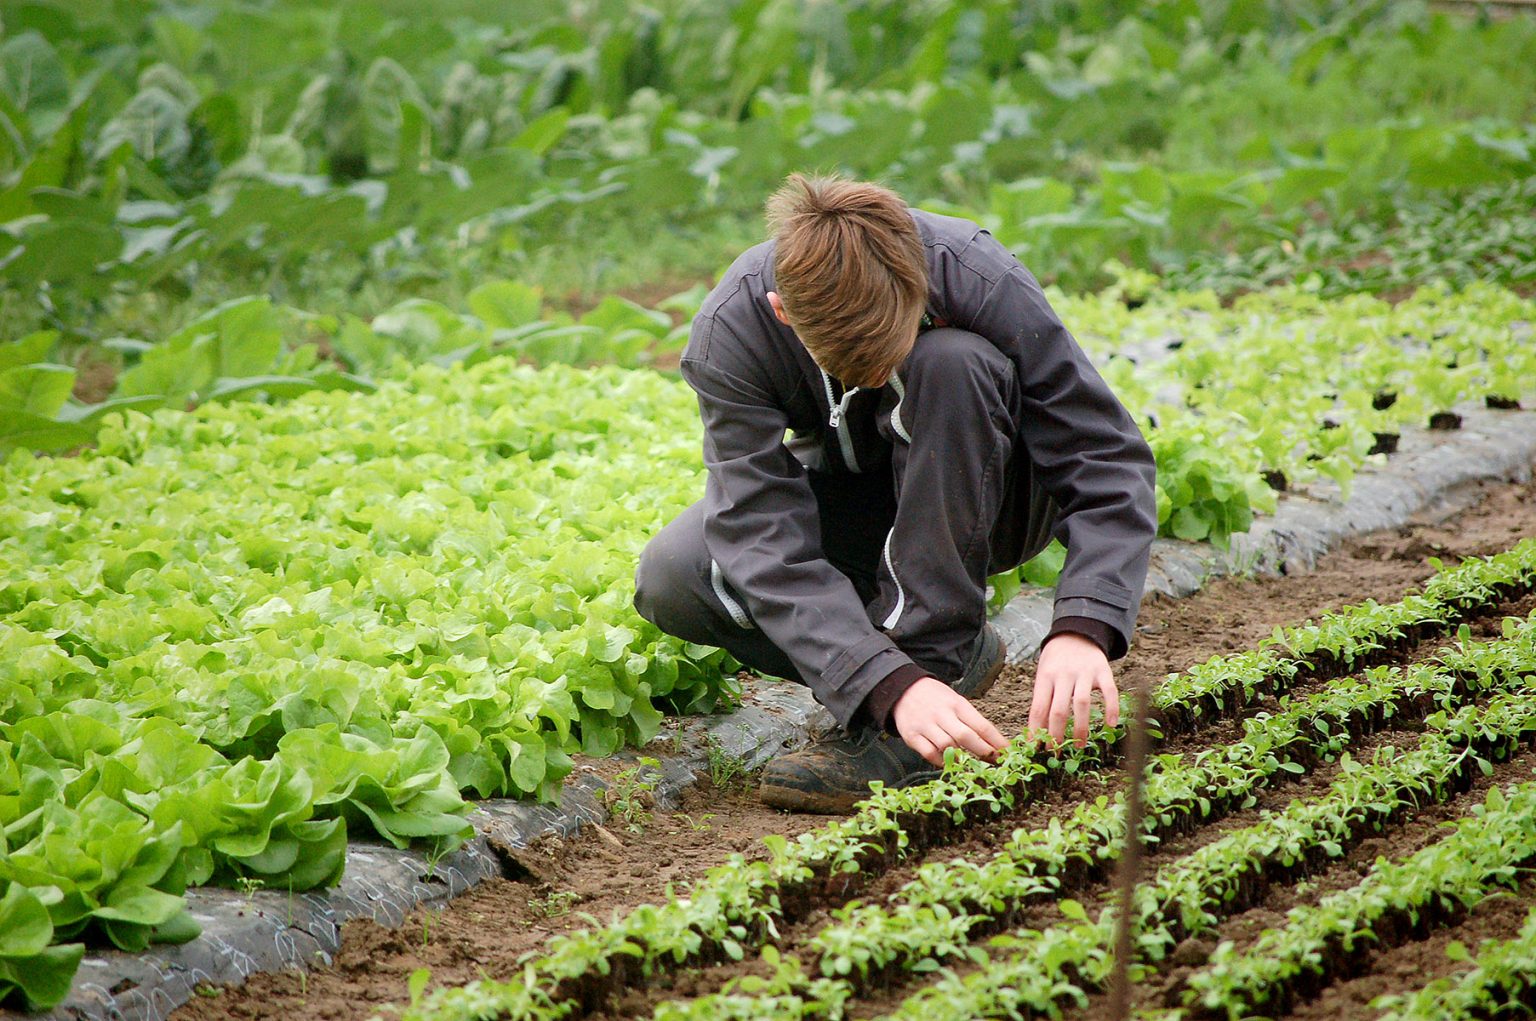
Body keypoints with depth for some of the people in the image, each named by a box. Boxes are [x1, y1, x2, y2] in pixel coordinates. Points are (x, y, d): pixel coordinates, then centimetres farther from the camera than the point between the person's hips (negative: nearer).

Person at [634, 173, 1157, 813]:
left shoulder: (977, 279, -31)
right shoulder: (730, 330, -28)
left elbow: (1107, 460, -28)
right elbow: (765, 540, -34)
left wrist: (1082, 629, -43)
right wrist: (889, 685, -46)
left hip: (977, 499, -2)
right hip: (851, 507, 2)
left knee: (951, 362, -35)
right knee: (669, 580, -25)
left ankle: (934, 653, -28)